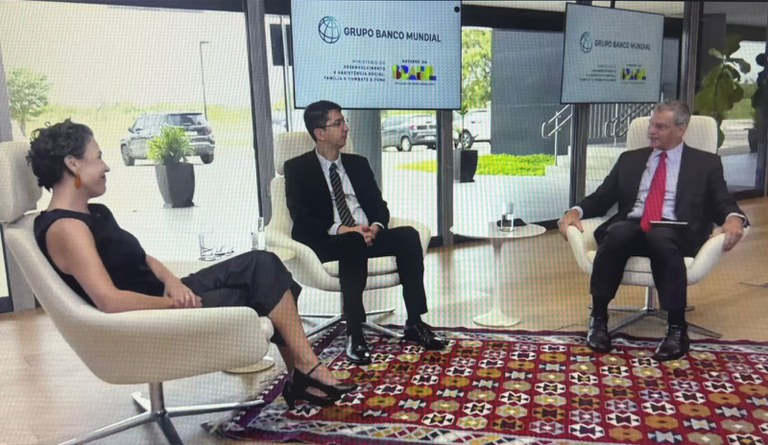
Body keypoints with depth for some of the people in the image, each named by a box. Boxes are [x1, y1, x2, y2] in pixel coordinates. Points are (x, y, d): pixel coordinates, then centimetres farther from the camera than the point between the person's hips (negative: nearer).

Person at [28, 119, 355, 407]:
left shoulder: (95, 213, 12)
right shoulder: (65, 228, -20)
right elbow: (109, 300, -30)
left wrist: (171, 282, -5)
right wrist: (175, 303, -17)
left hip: (162, 297, 10)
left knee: (260, 264, -2)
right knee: (263, 282, -10)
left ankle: (301, 375, -1)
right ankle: (307, 369, 2)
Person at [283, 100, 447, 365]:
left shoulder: (358, 164, 18)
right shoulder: (297, 168, 3)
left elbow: (379, 205, 13)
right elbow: (302, 220, -8)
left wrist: (375, 227, -12)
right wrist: (343, 230, -22)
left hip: (366, 235, 5)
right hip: (326, 243, -5)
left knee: (408, 235, -23)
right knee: (354, 244, -38)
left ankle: (414, 324, -19)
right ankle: (354, 333, -33)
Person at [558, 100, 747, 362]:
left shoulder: (706, 163, 18)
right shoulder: (630, 159, 24)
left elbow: (722, 202, 8)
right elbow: (602, 197, 18)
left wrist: (733, 218, -17)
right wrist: (576, 211, -3)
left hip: (675, 232, -2)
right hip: (631, 227, 2)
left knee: (660, 238, -39)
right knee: (617, 233, -35)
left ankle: (676, 329, -31)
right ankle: (598, 318, -25)